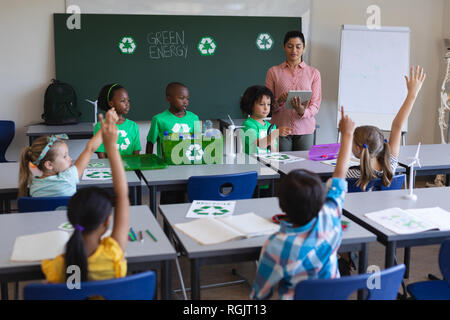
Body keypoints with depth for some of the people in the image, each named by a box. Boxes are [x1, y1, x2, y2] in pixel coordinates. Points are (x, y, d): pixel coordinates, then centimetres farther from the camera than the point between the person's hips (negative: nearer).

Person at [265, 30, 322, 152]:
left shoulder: (313, 73, 7)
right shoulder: (273, 72, 6)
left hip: (304, 129, 1)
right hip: (280, 129, 0)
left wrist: (303, 112, -18)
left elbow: (315, 105, 3)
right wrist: (279, 101, -17)